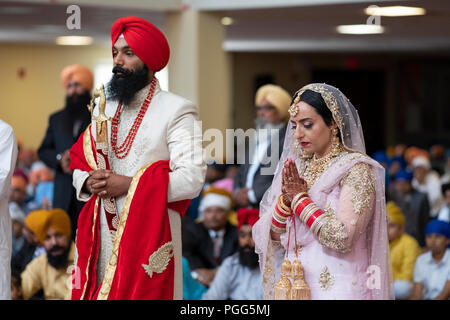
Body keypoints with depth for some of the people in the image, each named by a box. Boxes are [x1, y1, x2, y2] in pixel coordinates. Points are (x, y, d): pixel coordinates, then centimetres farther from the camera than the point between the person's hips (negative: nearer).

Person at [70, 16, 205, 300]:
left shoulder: (176, 111, -6)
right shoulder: (104, 108, 14)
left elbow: (192, 179, -15)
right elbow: (80, 163, 17)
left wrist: (129, 185, -18)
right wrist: (88, 182, -6)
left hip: (150, 234, -5)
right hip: (103, 234, 5)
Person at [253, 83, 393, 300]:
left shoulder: (356, 168, -9)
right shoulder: (299, 168, 10)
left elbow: (343, 239, -21)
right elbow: (273, 238, 7)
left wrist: (300, 199, -13)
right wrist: (285, 200, -9)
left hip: (337, 289, -6)